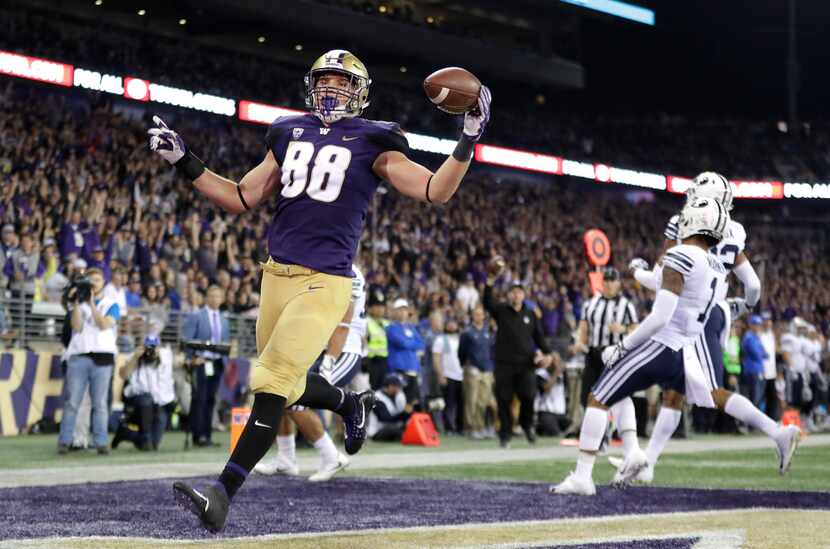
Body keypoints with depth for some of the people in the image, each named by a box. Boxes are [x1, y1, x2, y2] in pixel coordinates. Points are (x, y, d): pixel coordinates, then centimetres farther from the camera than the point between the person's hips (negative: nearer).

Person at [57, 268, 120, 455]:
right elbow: (77, 326, -1)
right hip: (78, 357, 1)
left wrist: (91, 303, -10)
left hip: (102, 357, -1)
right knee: (72, 401, -3)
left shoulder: (111, 305, 11)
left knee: (100, 403, -3)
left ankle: (101, 442, -1)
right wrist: (76, 303, -6)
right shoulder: (79, 303, 15)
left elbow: (104, 324, -7)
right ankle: (64, 441, 0)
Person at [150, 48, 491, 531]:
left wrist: (469, 141, -18)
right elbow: (241, 199, 16)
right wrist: (186, 164, 11)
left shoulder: (371, 143, 0)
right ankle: (353, 405, 43)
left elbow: (436, 191, -6)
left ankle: (223, 494, -16)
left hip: (325, 283, -6)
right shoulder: (290, 136, 14)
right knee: (287, 386, 14)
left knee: (274, 382, -14)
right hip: (276, 274, 6)